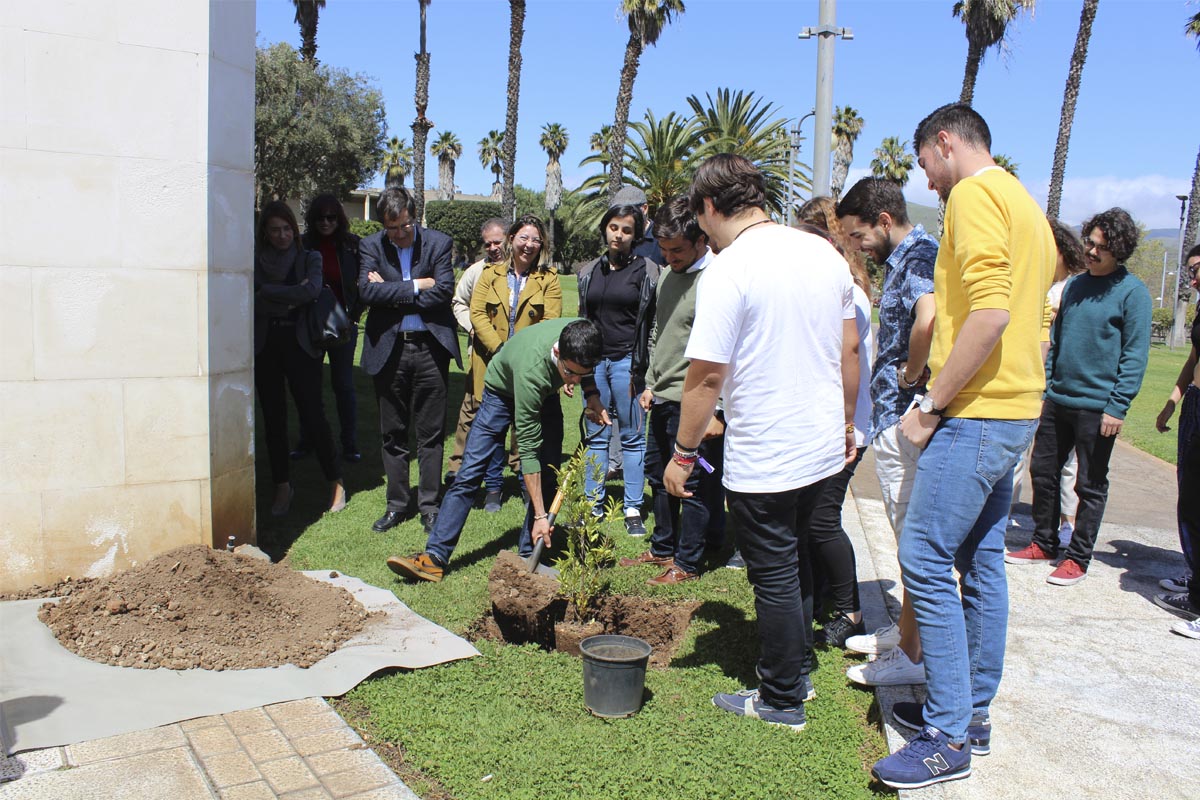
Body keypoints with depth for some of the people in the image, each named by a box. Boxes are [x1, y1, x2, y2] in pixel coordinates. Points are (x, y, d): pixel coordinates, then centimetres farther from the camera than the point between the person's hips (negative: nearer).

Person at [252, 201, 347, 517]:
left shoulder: (309, 258, 6)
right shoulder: (254, 261, 9)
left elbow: (312, 290, -13)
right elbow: (252, 303, -4)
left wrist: (269, 292, -8)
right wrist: (291, 298, -9)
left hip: (300, 345, -2)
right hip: (265, 346, 2)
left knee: (313, 416, -5)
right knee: (273, 417, 5)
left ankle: (336, 484, 7)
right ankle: (282, 487, 17)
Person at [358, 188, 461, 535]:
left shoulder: (438, 243, 0)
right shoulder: (371, 246, 3)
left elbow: (444, 291, -12)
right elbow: (367, 291, -12)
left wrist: (392, 292, -10)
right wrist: (415, 287, -13)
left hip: (430, 348, -1)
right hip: (389, 349, 2)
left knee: (431, 432, 5)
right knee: (393, 433, 10)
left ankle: (429, 505, 16)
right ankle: (397, 504, 22)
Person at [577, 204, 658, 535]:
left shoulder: (646, 271, -2)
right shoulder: (590, 272, 12)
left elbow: (653, 322, -2)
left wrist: (641, 367, -8)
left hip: (628, 361, -4)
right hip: (594, 361, 4)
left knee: (633, 437, 3)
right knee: (596, 436, 9)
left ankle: (633, 509, 10)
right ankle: (593, 505, 17)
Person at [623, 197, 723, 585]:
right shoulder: (668, 275, 12)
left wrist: (716, 410, -21)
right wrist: (650, 384, 16)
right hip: (662, 399, 9)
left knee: (692, 485, 2)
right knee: (658, 476, 19)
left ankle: (687, 564, 16)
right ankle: (663, 549, 35)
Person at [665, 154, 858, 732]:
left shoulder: (729, 270, -18)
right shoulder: (824, 253, 4)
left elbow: (705, 377, -19)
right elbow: (850, 349, 10)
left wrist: (684, 453, -9)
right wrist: (846, 425, 20)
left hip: (762, 460, -7)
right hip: (823, 447, 7)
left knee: (774, 577, 7)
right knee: (795, 563, 23)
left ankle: (781, 701, 23)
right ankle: (794, 670, 38)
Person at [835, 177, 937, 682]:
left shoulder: (918, 255, -16)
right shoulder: (902, 260, 15)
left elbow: (928, 318, -37)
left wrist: (912, 375, -23)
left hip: (906, 421, -11)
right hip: (894, 418, 11)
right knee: (909, 533, 19)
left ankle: (913, 655, 10)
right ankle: (904, 631, 33)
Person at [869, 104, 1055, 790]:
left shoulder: (974, 194, -11)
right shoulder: (1027, 205, 21)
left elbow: (989, 313, -24)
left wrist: (932, 406, -18)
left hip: (977, 413, -11)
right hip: (1017, 410, 11)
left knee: (925, 561, -8)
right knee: (982, 560, 14)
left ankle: (948, 738, -1)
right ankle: (972, 711, 24)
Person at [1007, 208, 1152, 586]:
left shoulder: (1133, 293, -8)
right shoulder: (1074, 285, 10)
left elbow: (1135, 357, -11)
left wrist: (1117, 407, -16)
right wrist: (1044, 387, 11)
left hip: (1097, 408, -6)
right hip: (1057, 400, 6)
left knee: (1090, 486, 5)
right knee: (1043, 472, 12)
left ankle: (1077, 558, 17)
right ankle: (1044, 544, 28)